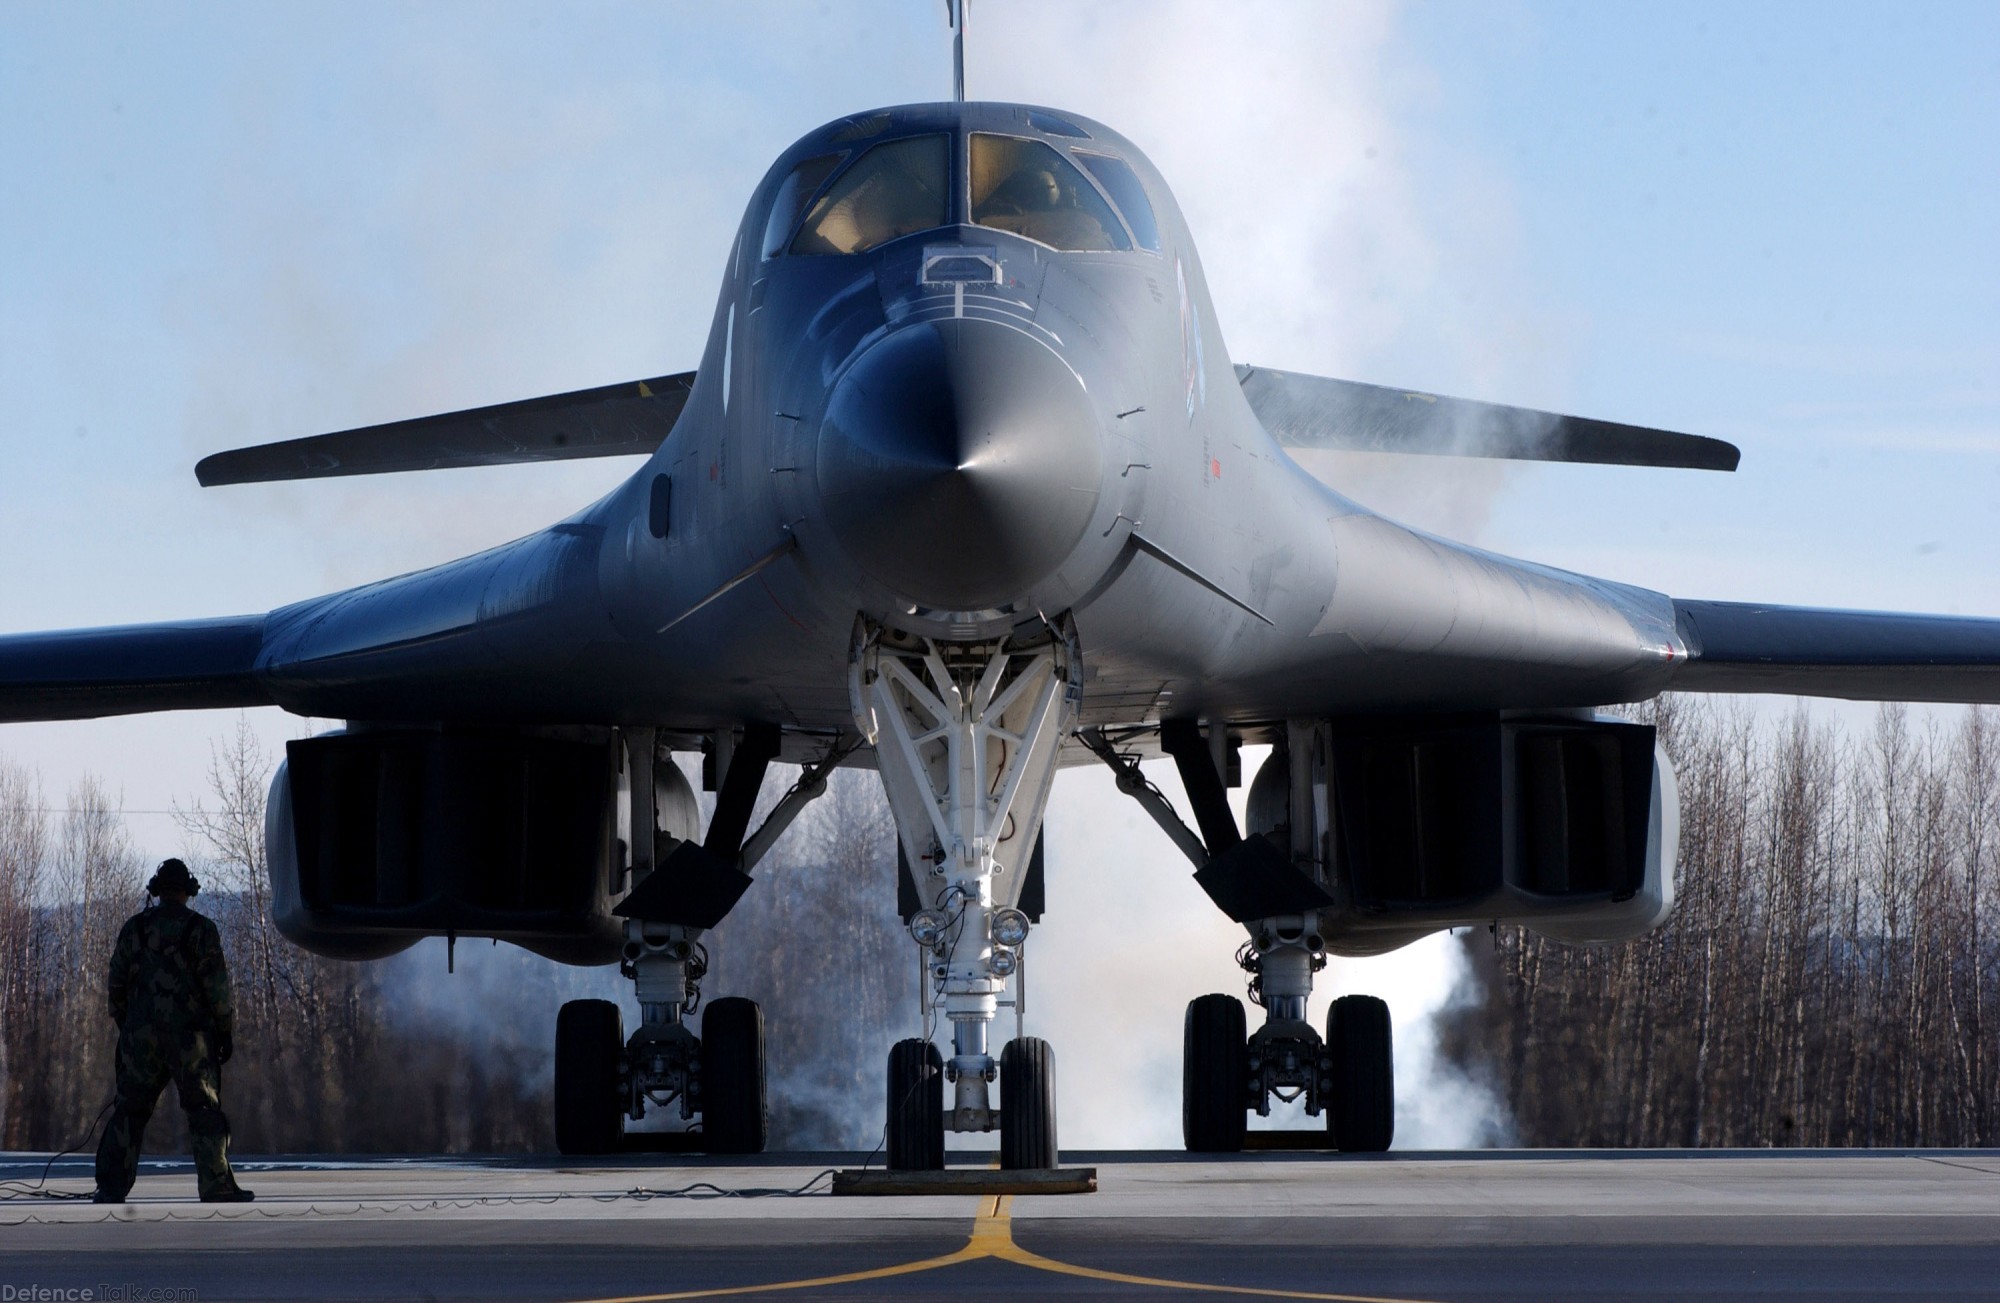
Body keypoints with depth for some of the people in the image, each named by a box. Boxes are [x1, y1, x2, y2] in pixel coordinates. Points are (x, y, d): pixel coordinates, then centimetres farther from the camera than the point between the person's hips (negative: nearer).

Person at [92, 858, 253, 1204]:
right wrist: (227, 1032, 0)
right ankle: (216, 1185, -6)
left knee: (130, 1108, 7)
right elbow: (216, 986, -7)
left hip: (141, 1033, 3)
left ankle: (111, 1187, 2)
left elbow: (116, 985, 9)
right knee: (205, 1109, 0)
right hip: (190, 1033, -3)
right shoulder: (200, 929, -2)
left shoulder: (135, 928, 8)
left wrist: (125, 1027, 19)